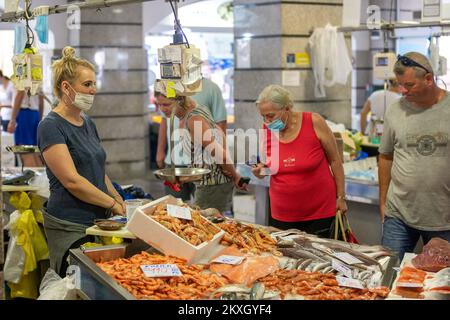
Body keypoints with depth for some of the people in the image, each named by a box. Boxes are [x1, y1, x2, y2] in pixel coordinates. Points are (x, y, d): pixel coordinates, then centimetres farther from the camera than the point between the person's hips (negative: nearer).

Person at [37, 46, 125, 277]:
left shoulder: (88, 124, 13)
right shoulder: (51, 126, -11)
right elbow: (72, 181, -17)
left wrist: (122, 203, 10)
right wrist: (114, 204, -12)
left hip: (99, 221, 7)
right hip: (70, 228, -7)